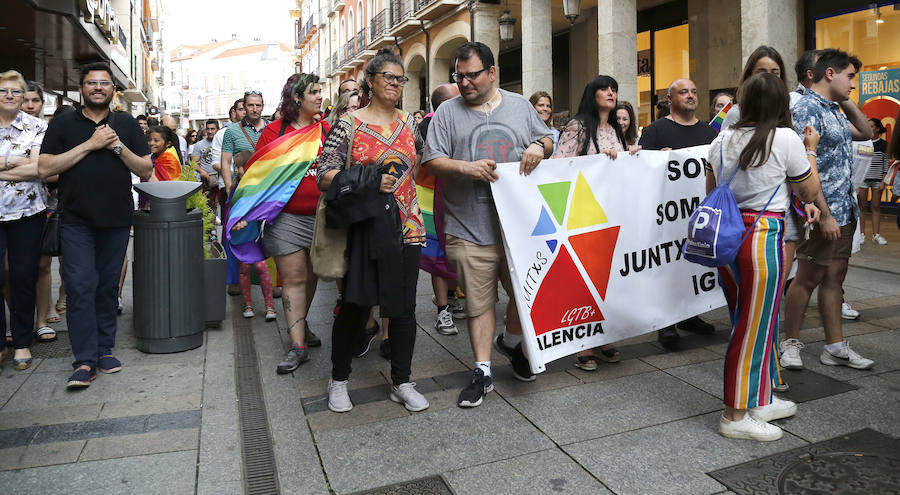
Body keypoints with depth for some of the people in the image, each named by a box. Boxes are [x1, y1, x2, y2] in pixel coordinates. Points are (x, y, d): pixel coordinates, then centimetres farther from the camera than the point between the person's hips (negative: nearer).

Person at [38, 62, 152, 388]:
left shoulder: (127, 125, 10)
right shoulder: (63, 124, 6)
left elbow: (146, 171, 6)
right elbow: (45, 168, -5)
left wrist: (118, 146, -10)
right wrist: (90, 144, -11)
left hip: (116, 221, 2)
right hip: (76, 222, -1)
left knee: (107, 287, 9)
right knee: (81, 287, -7)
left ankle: (105, 350, 19)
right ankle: (85, 361, -2)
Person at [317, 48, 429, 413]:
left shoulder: (410, 122, 11)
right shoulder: (349, 124, -1)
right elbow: (323, 176, -7)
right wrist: (369, 181, -16)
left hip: (406, 226, 4)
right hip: (365, 228, -4)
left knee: (404, 305, 8)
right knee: (356, 304, 2)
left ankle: (402, 382, 23)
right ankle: (339, 380, 23)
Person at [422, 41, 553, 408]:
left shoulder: (519, 105, 11)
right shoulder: (448, 112, 4)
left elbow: (547, 140, 19)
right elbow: (432, 160, -2)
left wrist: (539, 146, -6)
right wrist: (466, 167, -19)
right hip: (471, 229, -2)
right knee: (479, 302, 4)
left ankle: (511, 342, 37)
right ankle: (482, 371, 18)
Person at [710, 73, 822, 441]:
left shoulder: (722, 140, 8)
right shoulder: (786, 139, -8)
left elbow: (711, 192, 18)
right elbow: (809, 192, 4)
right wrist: (810, 151, 15)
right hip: (763, 236, -7)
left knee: (751, 323, 18)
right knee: (755, 327, 3)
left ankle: (760, 401, 33)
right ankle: (735, 416, 12)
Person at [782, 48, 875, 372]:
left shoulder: (835, 109, 15)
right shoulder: (806, 109, -14)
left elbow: (865, 133, 30)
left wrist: (848, 102, 16)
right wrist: (825, 214, -21)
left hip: (845, 210, 9)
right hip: (822, 212, -9)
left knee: (835, 277, 12)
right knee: (809, 278, 0)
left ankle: (835, 347, 20)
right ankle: (790, 343, 14)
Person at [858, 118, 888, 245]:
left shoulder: (883, 144, 4)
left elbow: (886, 163, 3)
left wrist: (883, 181, -4)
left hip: (877, 179, 0)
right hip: (863, 178, 0)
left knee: (876, 207, 2)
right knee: (861, 207, 0)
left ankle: (876, 235, 6)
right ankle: (862, 234, 5)